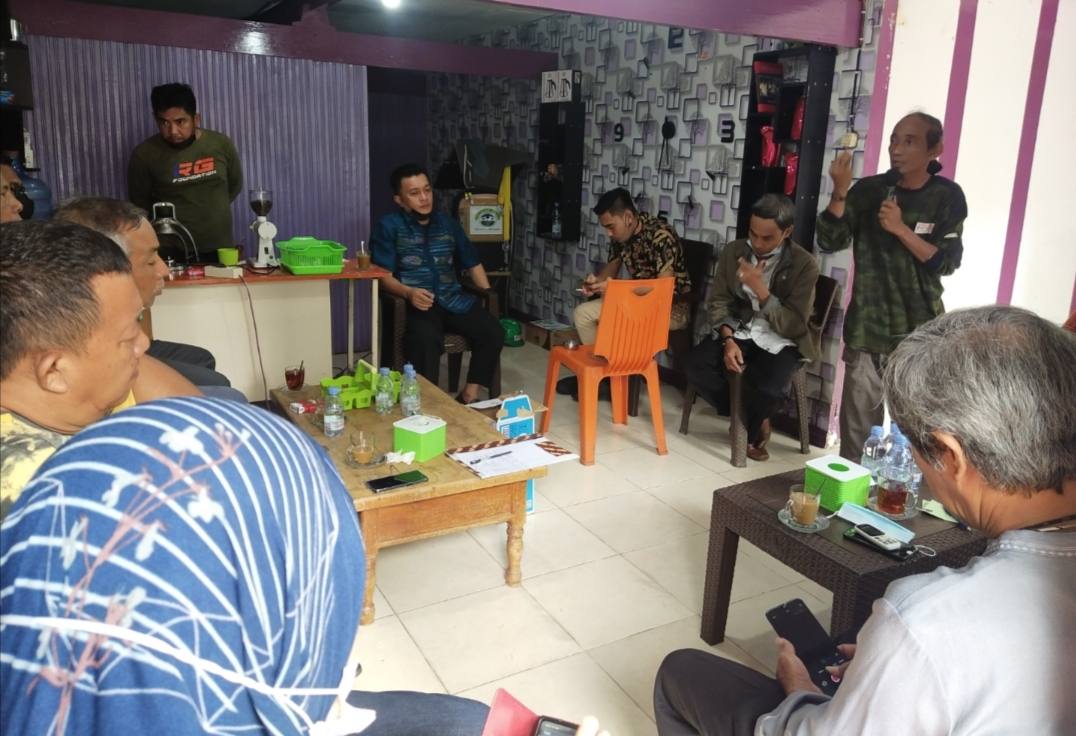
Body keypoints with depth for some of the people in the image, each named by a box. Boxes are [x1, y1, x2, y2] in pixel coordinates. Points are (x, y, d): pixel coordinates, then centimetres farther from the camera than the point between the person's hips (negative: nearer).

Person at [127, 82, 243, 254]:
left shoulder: (221, 144, -2)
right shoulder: (144, 155, -9)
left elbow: (235, 185, 13)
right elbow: (140, 205, 1)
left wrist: (212, 209, 11)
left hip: (221, 249, 2)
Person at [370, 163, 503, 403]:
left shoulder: (447, 223, 19)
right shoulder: (388, 227, 4)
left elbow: (472, 263, 24)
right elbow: (382, 275, -6)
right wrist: (408, 293, -26)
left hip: (453, 299, 5)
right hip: (415, 303, -4)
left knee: (492, 331, -20)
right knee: (427, 339, -37)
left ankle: (468, 396, -11)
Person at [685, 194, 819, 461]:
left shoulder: (804, 265, -12)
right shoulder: (734, 251, 0)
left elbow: (794, 327, -16)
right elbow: (718, 301, 1)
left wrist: (760, 289, -27)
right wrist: (728, 340, -17)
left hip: (781, 341, -4)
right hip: (739, 331, 4)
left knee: (768, 385, -34)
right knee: (697, 364, -24)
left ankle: (750, 428, 5)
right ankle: (754, 419, 0)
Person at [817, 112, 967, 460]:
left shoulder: (946, 196, 0)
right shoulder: (870, 189, 2)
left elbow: (946, 262, -6)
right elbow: (831, 242, -6)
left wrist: (900, 229, -17)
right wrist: (840, 192, -18)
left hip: (920, 329, 0)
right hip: (867, 326, 0)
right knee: (857, 423, 1)